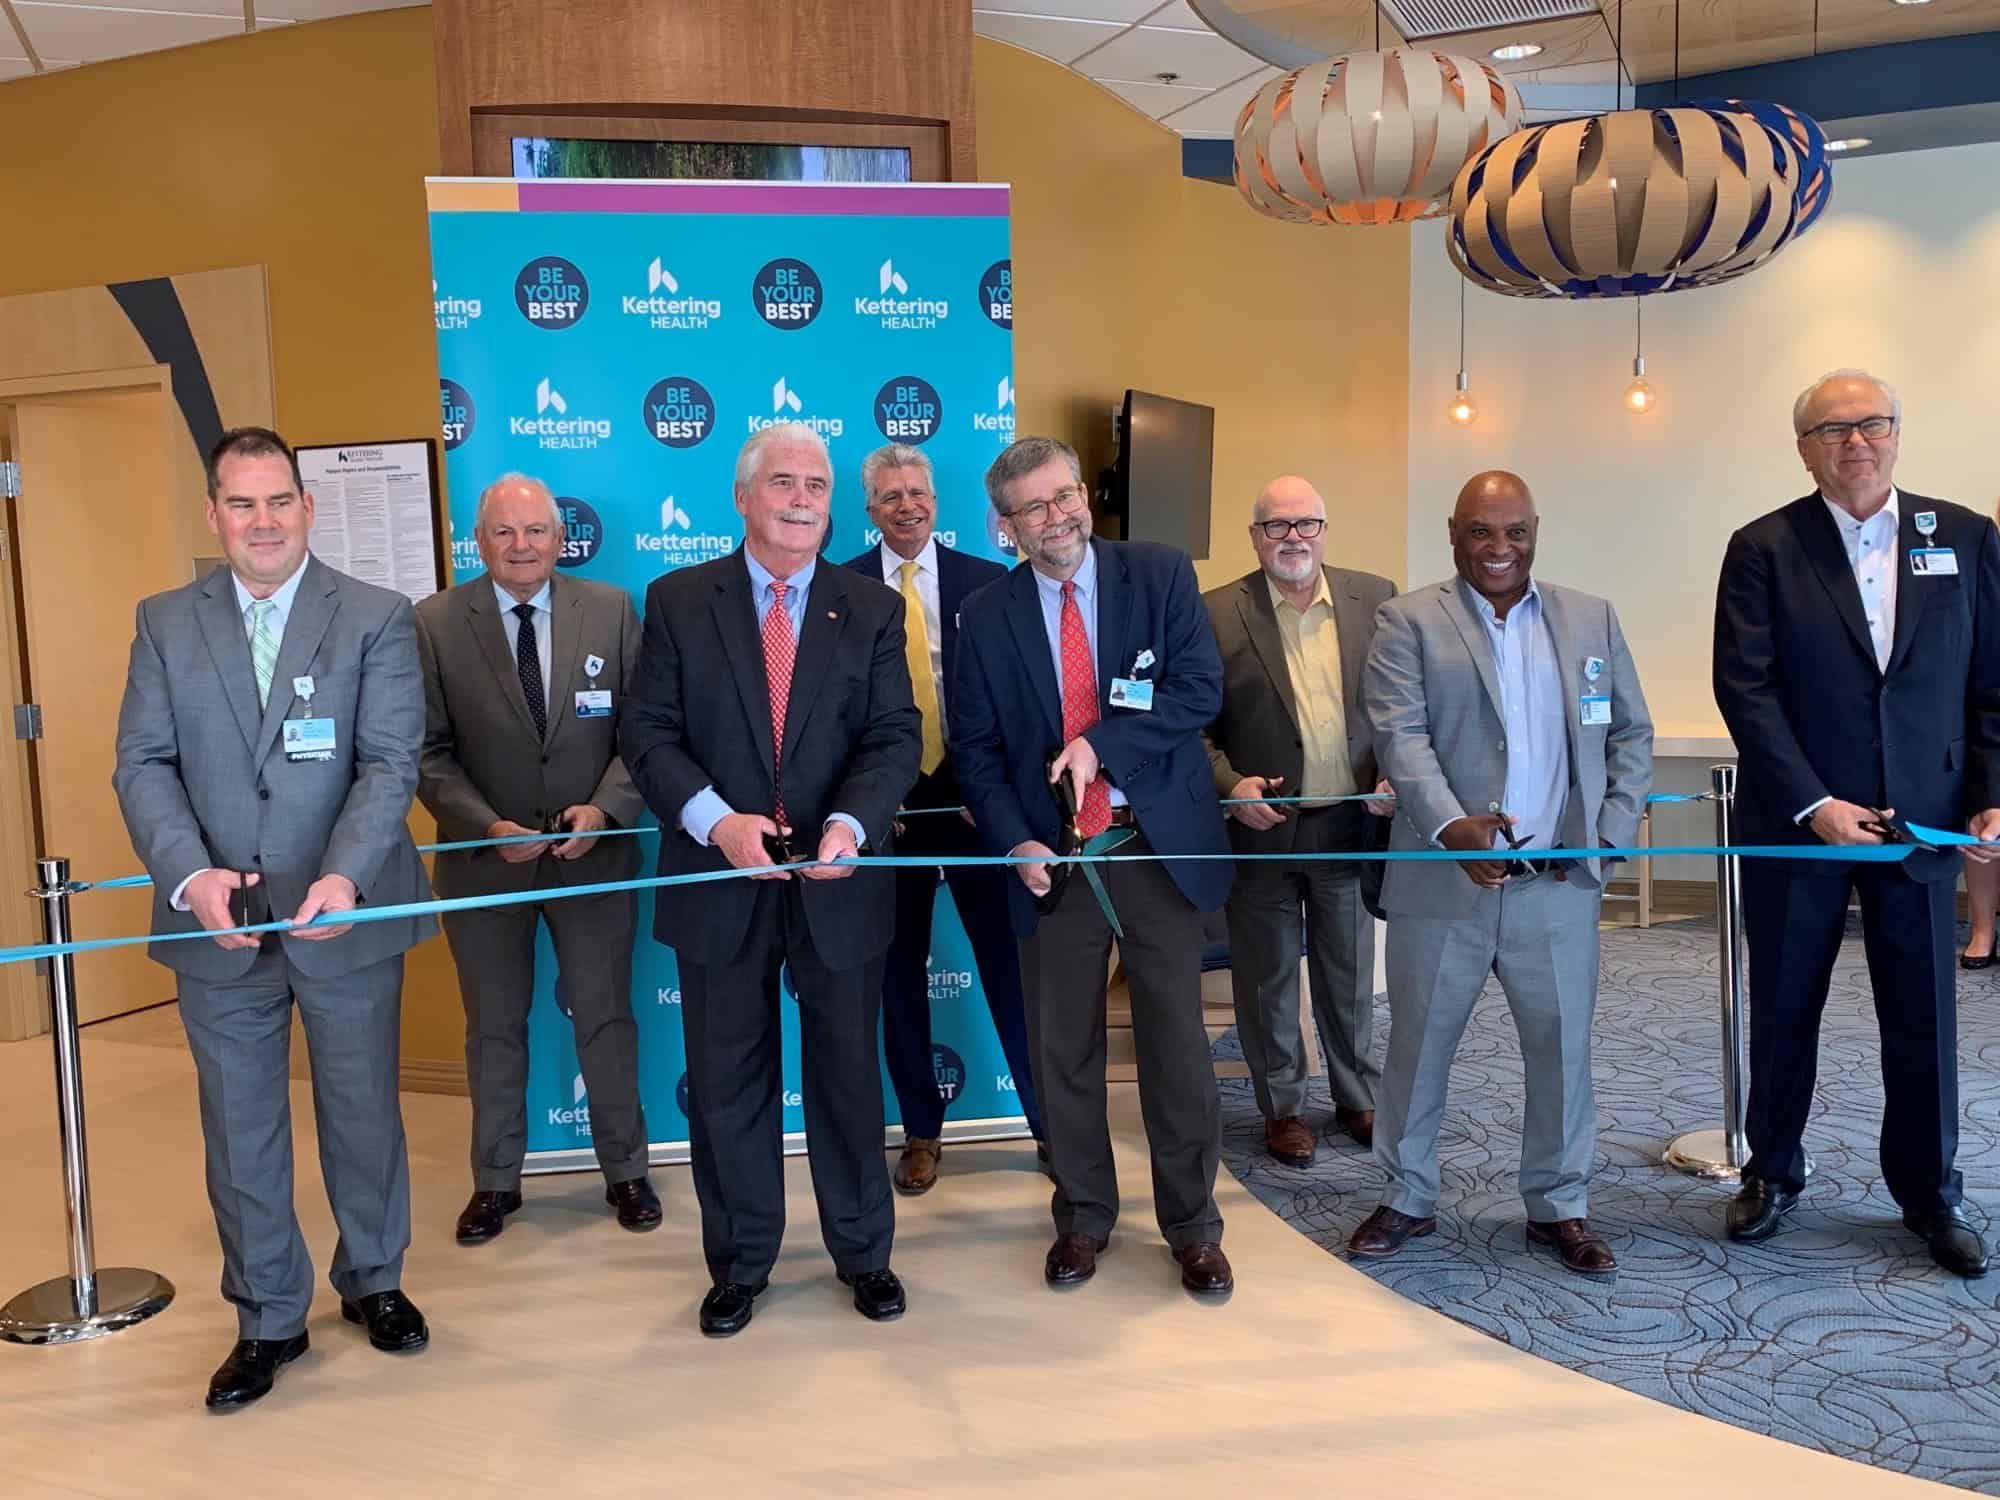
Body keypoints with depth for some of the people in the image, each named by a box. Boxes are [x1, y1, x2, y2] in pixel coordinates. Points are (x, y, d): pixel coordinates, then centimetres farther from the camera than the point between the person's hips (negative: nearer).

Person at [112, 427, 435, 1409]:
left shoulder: (378, 618, -3)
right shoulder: (165, 623, 4)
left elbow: (391, 761, -11)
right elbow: (143, 764, -1)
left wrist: (344, 877, -26)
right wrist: (191, 875, -18)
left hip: (347, 916, -2)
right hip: (217, 925, 2)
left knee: (363, 1111, 13)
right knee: (240, 1130, 12)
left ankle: (372, 1281, 36)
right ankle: (267, 1319, 29)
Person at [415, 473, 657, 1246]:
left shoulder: (611, 609, -2)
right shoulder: (434, 623, -5)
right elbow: (429, 749, -6)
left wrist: (605, 808, -17)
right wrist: (488, 826, -18)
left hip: (593, 852, 0)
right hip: (485, 856, 0)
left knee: (606, 1016, 11)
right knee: (494, 1026, 14)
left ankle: (624, 1169, 29)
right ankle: (496, 1180, 31)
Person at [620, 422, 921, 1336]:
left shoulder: (873, 610, 4)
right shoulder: (678, 601, 2)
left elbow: (895, 737, -2)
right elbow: (648, 731, -3)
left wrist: (850, 824, -20)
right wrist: (715, 819, -19)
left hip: (837, 882, 1)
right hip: (719, 882, 0)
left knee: (849, 1073, 12)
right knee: (726, 1082, 10)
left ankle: (863, 1252, 30)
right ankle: (739, 1263, 28)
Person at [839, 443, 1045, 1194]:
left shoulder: (987, 582, 1)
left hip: (977, 797, 0)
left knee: (1009, 963, 5)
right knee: (899, 972, 10)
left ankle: (1050, 1121, 18)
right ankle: (921, 1131, 25)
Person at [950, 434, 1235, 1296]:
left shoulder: (1161, 576, -1)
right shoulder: (986, 617, 3)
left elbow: (1201, 687, -9)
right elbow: (974, 748, 3)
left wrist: (1101, 743, -18)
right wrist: (1014, 843, -11)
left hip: (1161, 849, -1)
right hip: (1051, 861, 2)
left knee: (1177, 1045, 6)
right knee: (1063, 1051, 10)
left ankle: (1193, 1226, 23)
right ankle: (1082, 1218, 28)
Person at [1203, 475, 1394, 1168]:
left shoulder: (1374, 598, 3)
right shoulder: (1217, 613, -6)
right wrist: (1229, 784, -17)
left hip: (1351, 822, 2)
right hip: (1261, 826, -2)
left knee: (1350, 978, 16)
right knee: (1268, 980, 10)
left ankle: (1358, 1098, 34)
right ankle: (1282, 1108, 27)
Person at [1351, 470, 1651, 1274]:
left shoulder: (1592, 620, 10)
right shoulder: (1408, 621, -1)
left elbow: (1631, 735, 12)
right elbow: (1400, 737, -11)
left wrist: (1612, 833, 1)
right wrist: (1449, 825, -25)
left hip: (1559, 883, 2)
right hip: (1443, 881, -2)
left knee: (1563, 1048, 10)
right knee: (1417, 1047, 9)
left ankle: (1560, 1206, 27)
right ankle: (1407, 1197, 26)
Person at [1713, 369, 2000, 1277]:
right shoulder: (1764, 549, -3)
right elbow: (1744, 688, -9)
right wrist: (1814, 805, -16)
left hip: (1922, 822, 2)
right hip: (1795, 822, -1)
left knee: (1923, 1016, 8)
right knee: (1783, 1011, 10)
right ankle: (1772, 1174, 28)